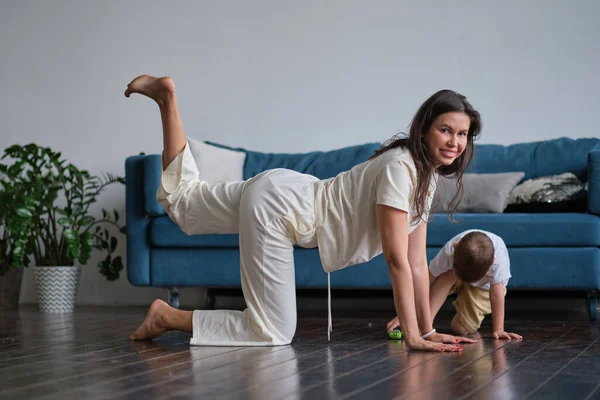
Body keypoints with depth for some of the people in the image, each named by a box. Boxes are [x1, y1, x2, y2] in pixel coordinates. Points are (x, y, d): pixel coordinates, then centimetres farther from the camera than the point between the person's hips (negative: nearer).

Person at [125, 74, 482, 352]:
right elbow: (397, 259, -27)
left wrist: (428, 329, 0)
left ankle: (167, 96, 27)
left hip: (291, 194, 9)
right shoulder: (400, 167, -26)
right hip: (278, 206, -9)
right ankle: (169, 316, -1)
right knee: (273, 333, -8)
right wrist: (413, 335, -26)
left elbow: (417, 261, 3)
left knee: (182, 202, 28)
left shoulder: (428, 178, 2)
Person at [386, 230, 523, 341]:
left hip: (484, 286, -1)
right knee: (448, 276, -36)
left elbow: (496, 295, -34)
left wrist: (498, 330, -34)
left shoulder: (498, 257, -43)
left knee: (462, 328, -18)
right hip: (456, 281, 1)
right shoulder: (449, 250, -38)